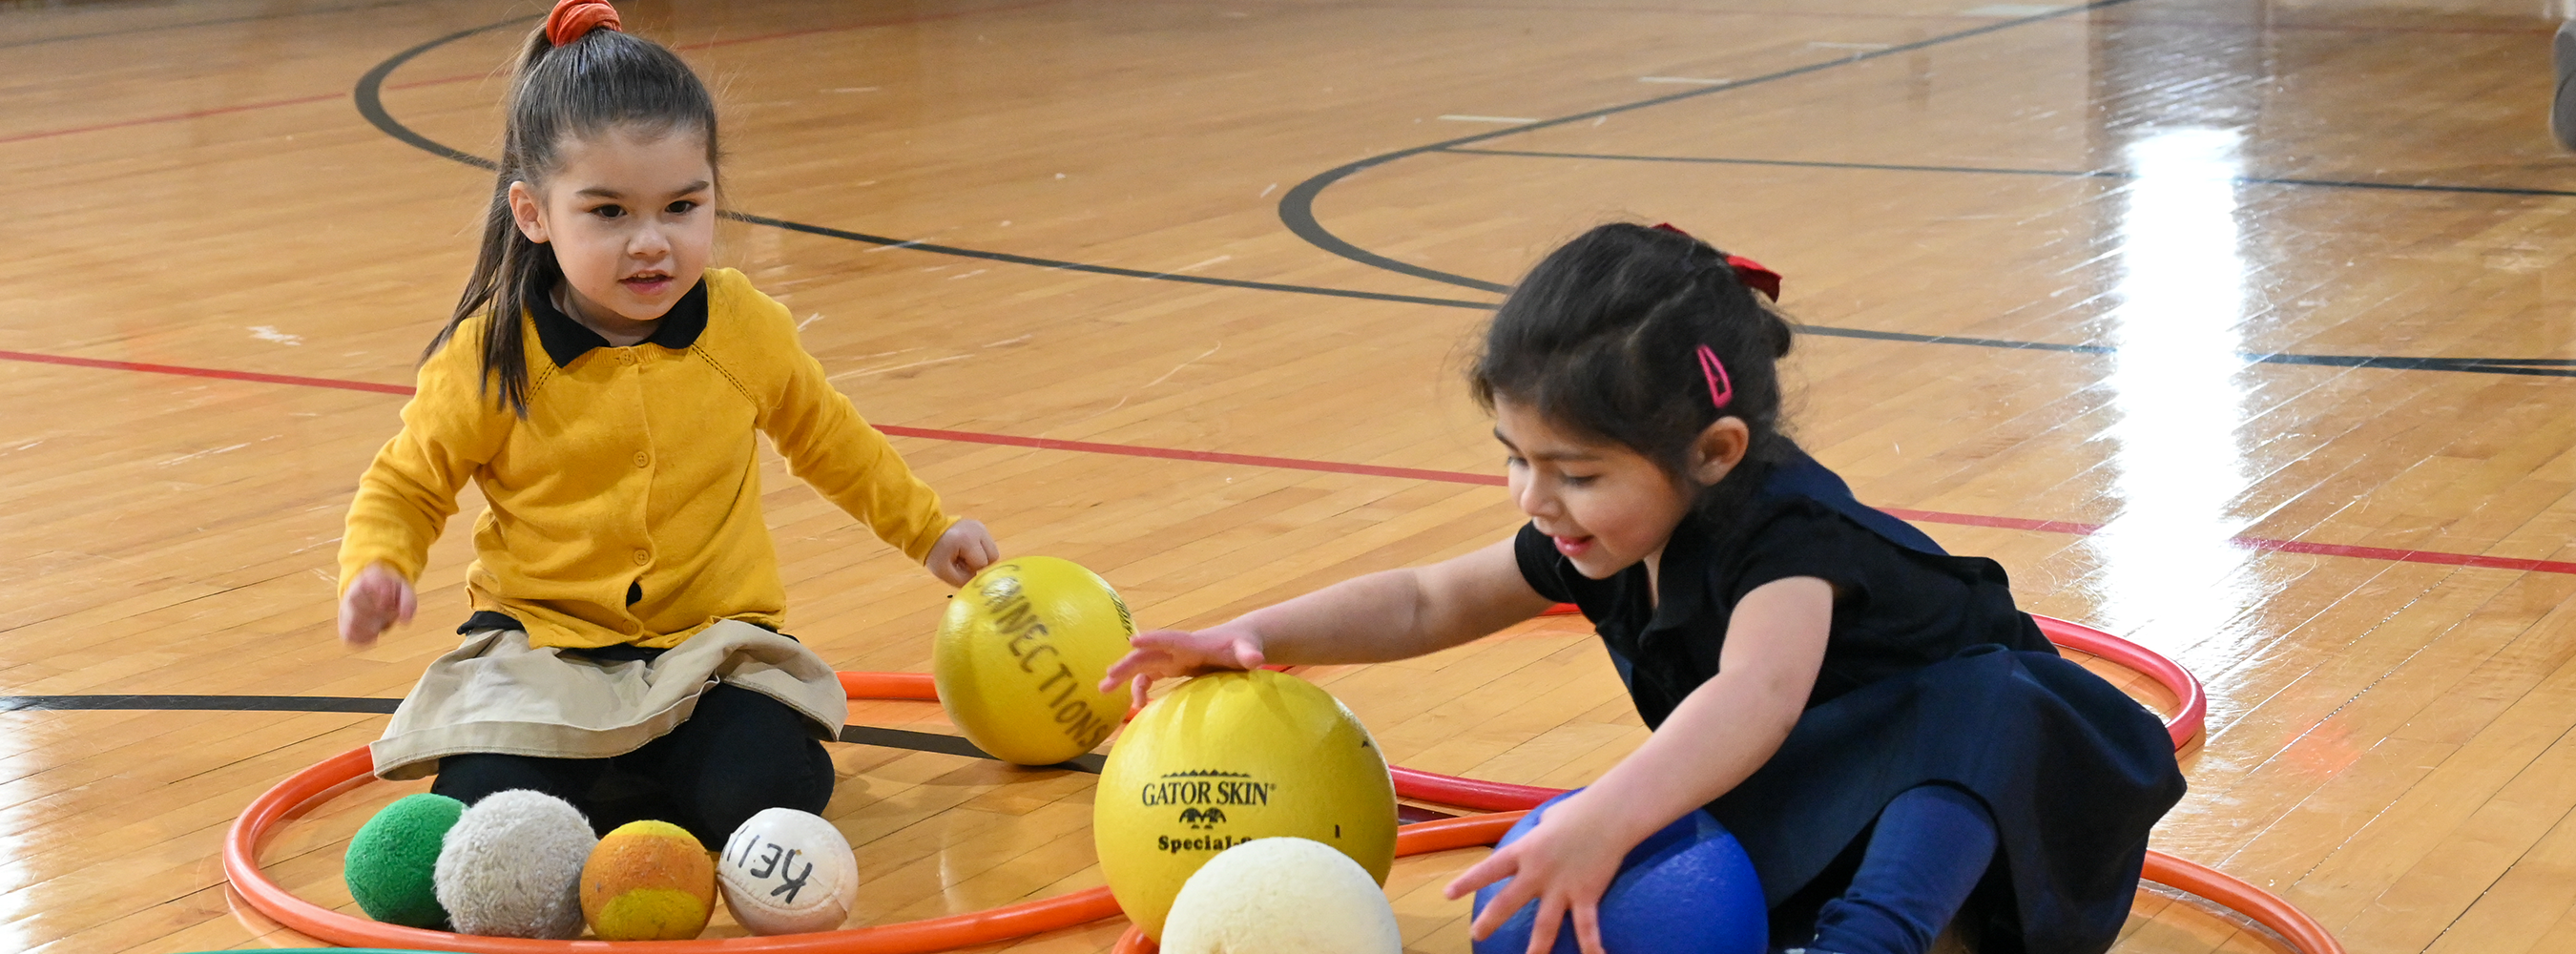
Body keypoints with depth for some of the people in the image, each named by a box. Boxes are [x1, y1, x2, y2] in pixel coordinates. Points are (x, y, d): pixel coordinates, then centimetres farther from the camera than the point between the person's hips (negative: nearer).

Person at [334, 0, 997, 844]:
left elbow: (826, 438, 19)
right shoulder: (491, 357, -9)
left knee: (768, 792, -27)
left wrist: (926, 529, 27)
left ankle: (614, 785, 5)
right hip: (544, 650, -1)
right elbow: (406, 485, 5)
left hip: (712, 639, 1)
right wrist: (375, 570, -15)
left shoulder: (743, 328, -2)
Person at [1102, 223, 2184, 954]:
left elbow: (1757, 697, -54)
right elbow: (1425, 602, 7)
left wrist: (1605, 822, -70)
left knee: (1985, 698, -42)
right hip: (1794, 803, 7)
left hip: (1965, 781, -7)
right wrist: (1251, 635, -6)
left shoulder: (1785, 534, -34)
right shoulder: (1591, 541, -8)